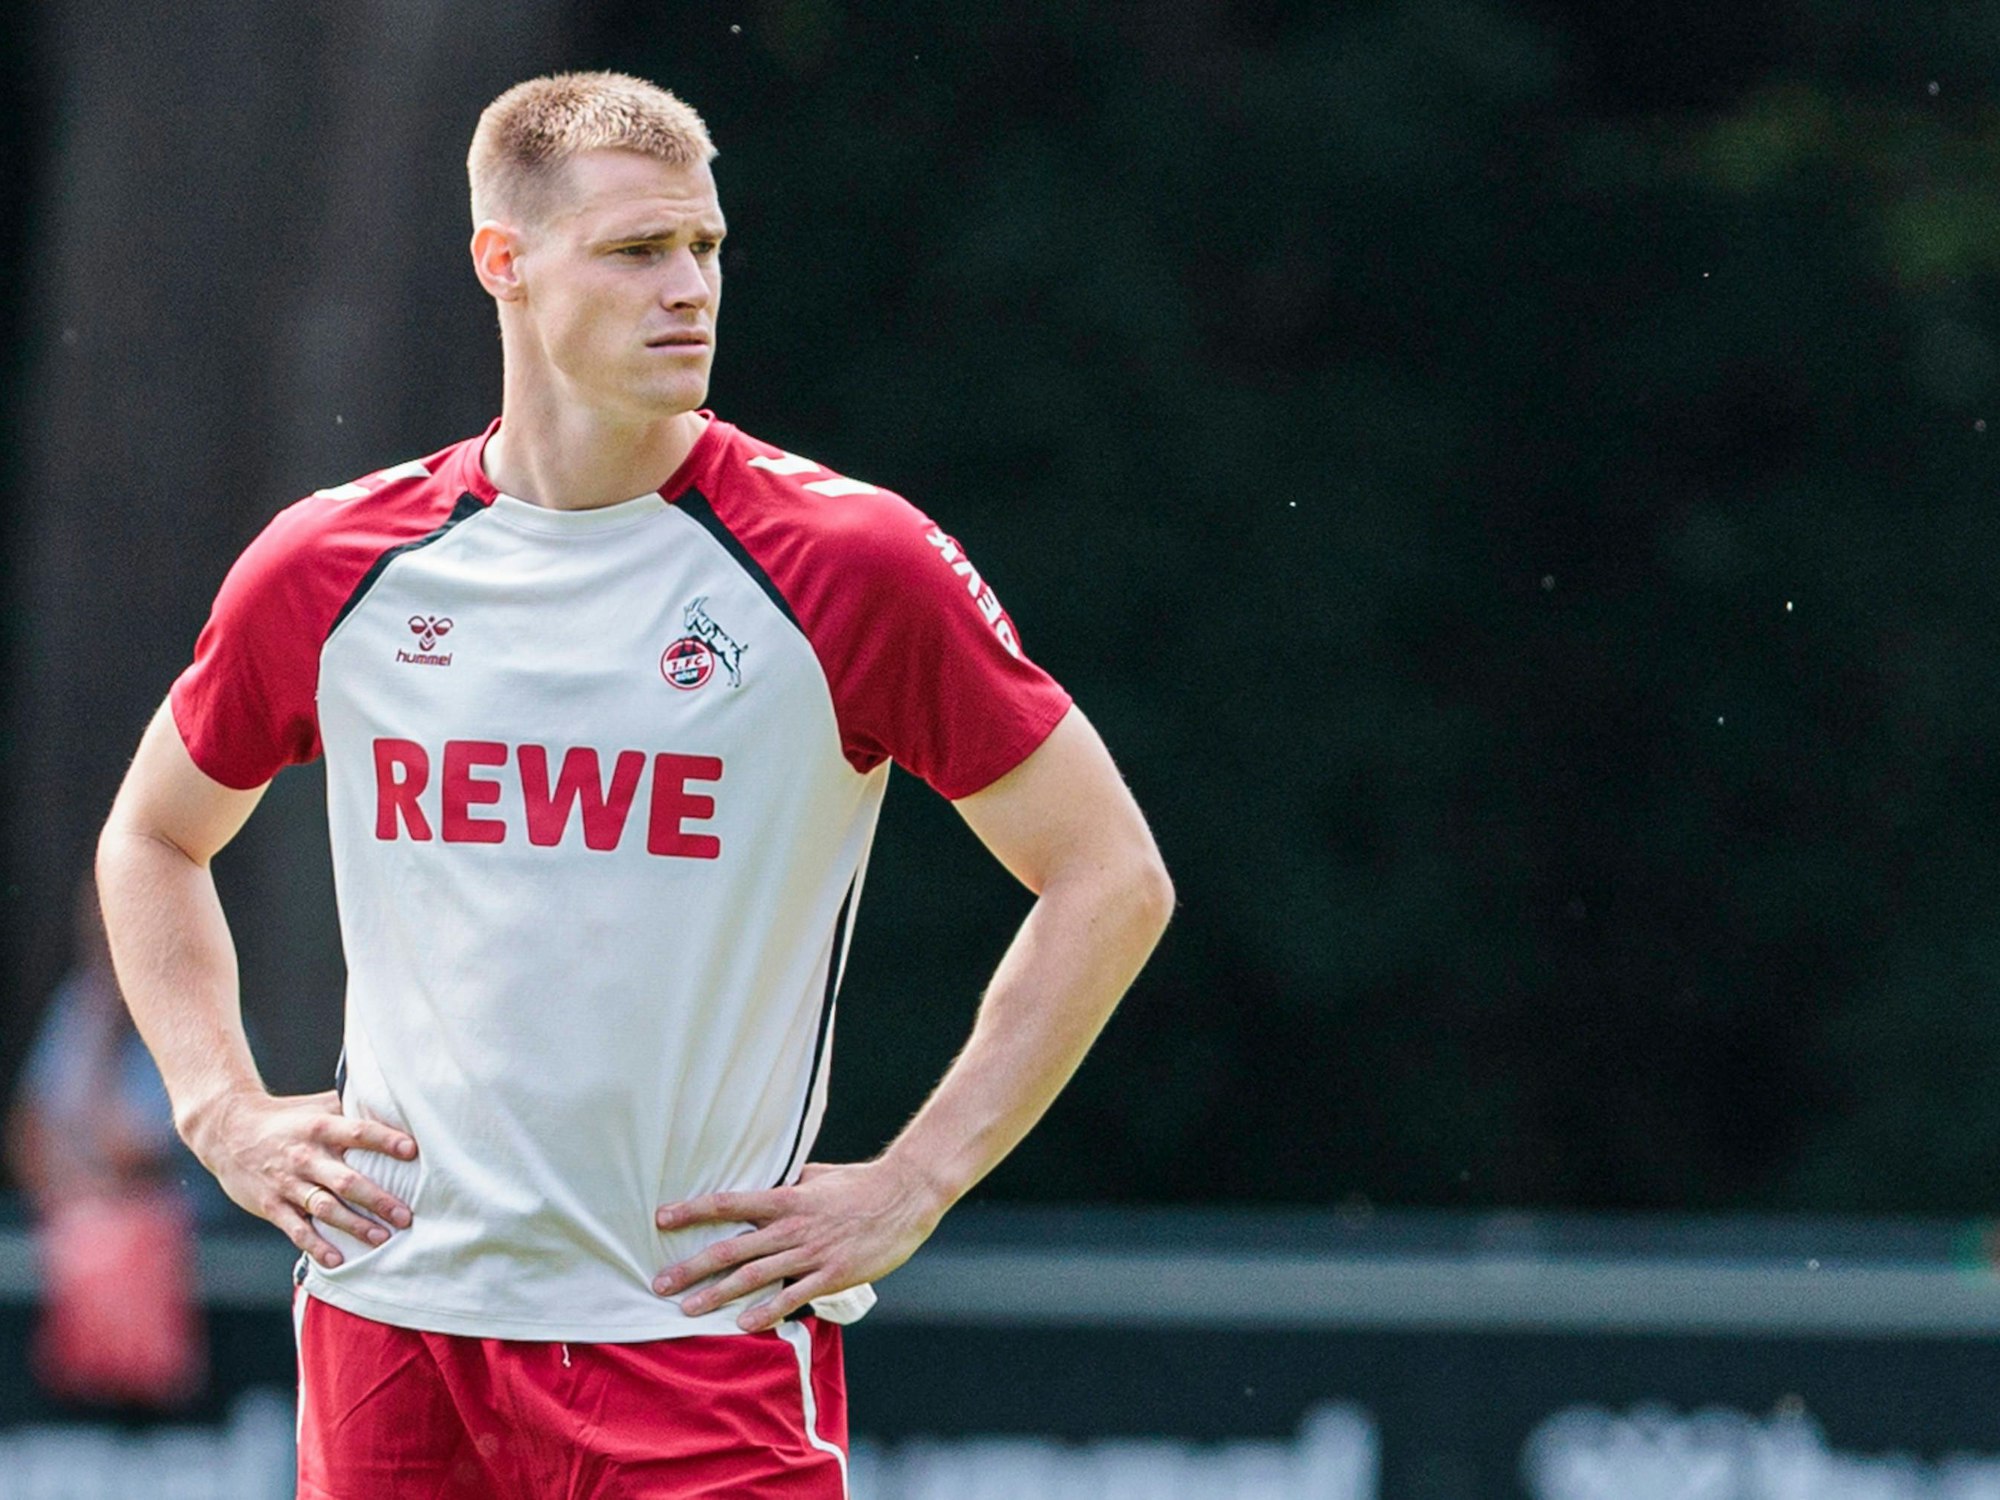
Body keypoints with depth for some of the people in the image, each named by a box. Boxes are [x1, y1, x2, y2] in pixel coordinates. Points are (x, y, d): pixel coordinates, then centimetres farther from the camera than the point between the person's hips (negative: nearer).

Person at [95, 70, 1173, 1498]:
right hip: (390, 1316, 3)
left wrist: (911, 1186, -5)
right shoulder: (332, 567, 4)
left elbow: (1112, 876, 0)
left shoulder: (847, 563, -5)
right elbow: (154, 837, 23)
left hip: (706, 1319, -3)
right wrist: (225, 1111, 8)